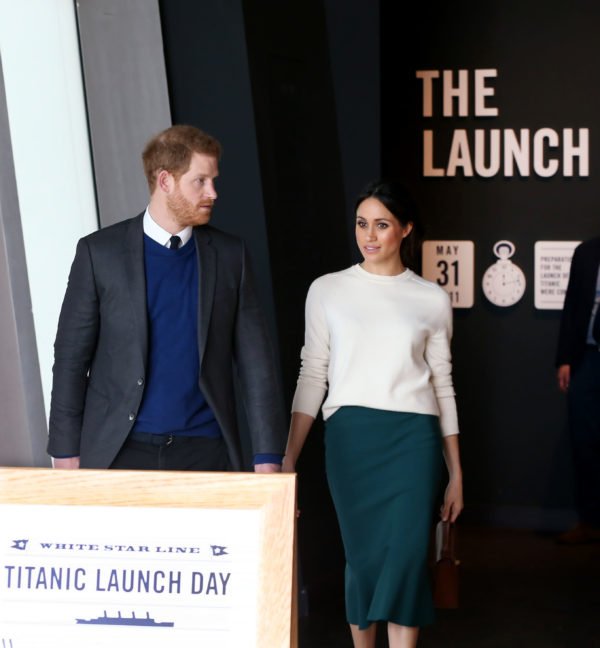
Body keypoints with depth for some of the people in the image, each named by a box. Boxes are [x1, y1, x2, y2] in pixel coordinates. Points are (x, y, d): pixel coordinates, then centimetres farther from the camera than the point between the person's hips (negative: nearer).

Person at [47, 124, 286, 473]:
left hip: (206, 451, 1)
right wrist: (66, 452, -1)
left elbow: (255, 360, 4)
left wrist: (268, 456, -2)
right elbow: (70, 357, 3)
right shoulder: (99, 252, 1)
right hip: (120, 453, -1)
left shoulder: (230, 254, 6)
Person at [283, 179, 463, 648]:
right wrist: (288, 458, 1)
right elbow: (312, 377, 8)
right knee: (363, 557, 4)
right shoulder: (328, 291, 7)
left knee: (406, 560, -7)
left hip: (414, 438, 0)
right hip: (349, 435, 0)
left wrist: (457, 473, 10)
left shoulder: (432, 300, 7)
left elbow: (442, 385, 11)